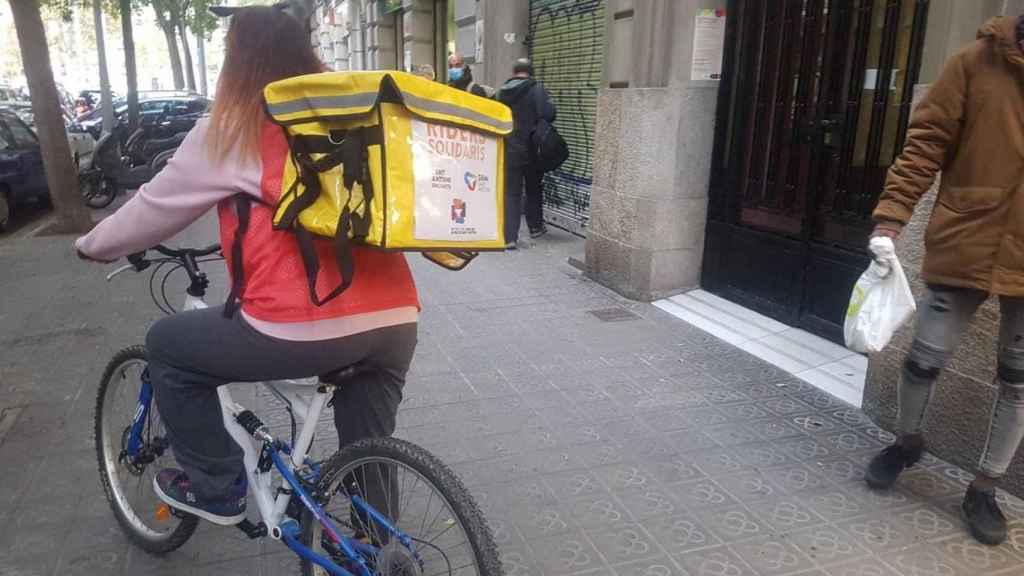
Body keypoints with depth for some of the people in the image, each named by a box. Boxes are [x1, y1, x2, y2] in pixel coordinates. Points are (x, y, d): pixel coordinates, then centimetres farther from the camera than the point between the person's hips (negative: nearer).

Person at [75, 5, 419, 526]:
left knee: (166, 345, 20)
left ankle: (215, 488, 27)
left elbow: (156, 206, 13)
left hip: (307, 327, -5)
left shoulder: (231, 130, 3)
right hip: (395, 318, 6)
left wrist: (92, 246, 32)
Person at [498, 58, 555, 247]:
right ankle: (535, 227, 31)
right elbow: (549, 113, -16)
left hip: (509, 150, 2)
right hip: (531, 148, -2)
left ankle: (509, 237, -8)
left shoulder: (502, 91, 5)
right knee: (534, 189, 17)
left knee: (511, 192, 2)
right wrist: (537, 123, 2)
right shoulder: (536, 89, -9)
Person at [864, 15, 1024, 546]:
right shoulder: (977, 61, -3)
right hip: (963, 247, -1)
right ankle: (907, 442, 37)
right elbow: (926, 143, -6)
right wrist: (891, 216, -16)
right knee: (925, 358, 8)